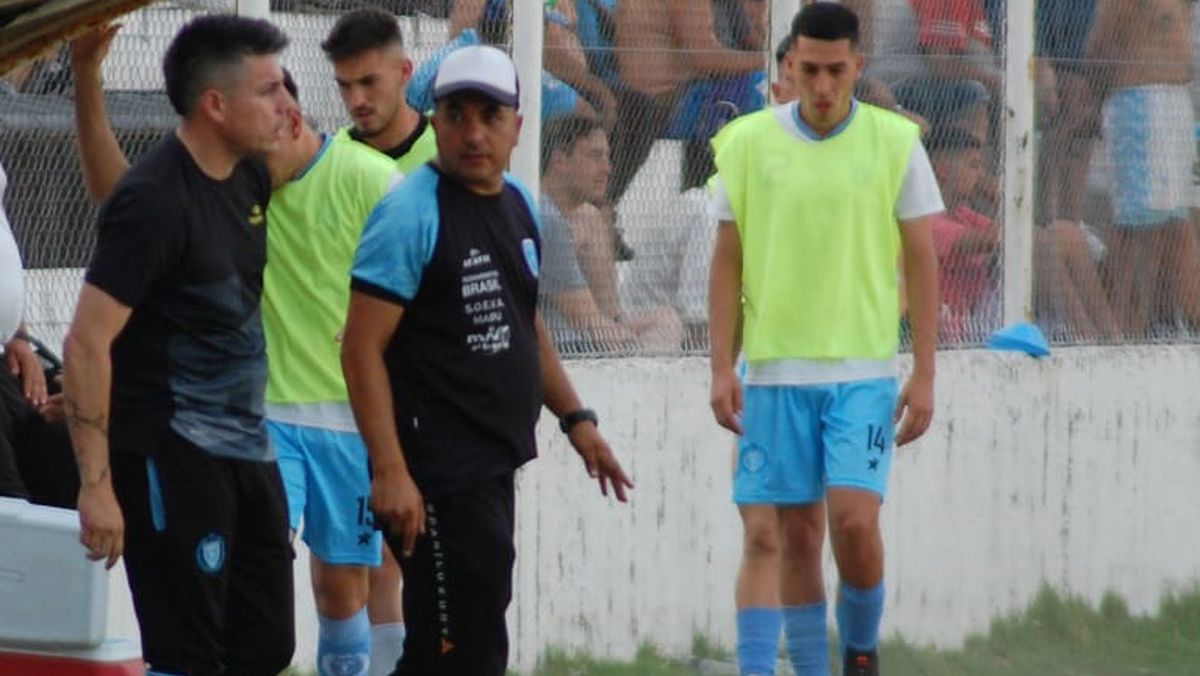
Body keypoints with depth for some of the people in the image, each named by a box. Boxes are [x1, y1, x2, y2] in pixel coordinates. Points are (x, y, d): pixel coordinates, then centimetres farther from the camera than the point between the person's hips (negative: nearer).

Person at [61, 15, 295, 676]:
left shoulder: (249, 178, 9)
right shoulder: (154, 200, -16)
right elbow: (87, 344, -20)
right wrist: (97, 485, -23)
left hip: (246, 449, 9)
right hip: (173, 458, -9)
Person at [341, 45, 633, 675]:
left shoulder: (518, 204, 13)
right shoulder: (412, 211, -13)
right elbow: (363, 347, -17)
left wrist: (574, 418, 22)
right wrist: (389, 472, -23)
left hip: (494, 468, 9)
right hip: (437, 478, -9)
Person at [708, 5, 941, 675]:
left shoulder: (896, 143, 0)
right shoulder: (749, 143, 2)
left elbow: (922, 262, 3)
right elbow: (729, 261, 6)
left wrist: (925, 374, -2)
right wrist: (723, 367, -1)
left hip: (864, 371, -1)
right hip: (775, 370, 1)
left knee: (855, 520, -13)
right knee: (796, 533, 3)